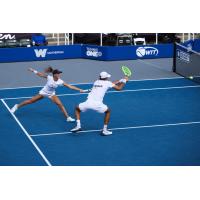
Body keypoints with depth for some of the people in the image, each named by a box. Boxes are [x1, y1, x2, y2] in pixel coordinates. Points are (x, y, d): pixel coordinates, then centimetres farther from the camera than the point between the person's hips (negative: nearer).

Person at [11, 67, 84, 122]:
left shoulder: (60, 81, -22)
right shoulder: (49, 77, -27)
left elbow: (70, 86, -25)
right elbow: (40, 74, -11)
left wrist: (79, 89, -30)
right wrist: (33, 70, -12)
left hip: (51, 94, 2)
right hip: (43, 92, -1)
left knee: (60, 104, -17)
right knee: (30, 101, 5)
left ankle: (68, 117, -8)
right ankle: (17, 106, 25)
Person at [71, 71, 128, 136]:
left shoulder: (96, 82, 25)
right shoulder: (107, 82, 9)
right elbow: (119, 88, 15)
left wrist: (120, 81, 45)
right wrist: (124, 81, 32)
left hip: (88, 102, 3)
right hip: (97, 104, -3)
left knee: (77, 109, 29)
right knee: (108, 111, 25)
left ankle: (78, 126, 10)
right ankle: (105, 130, 19)